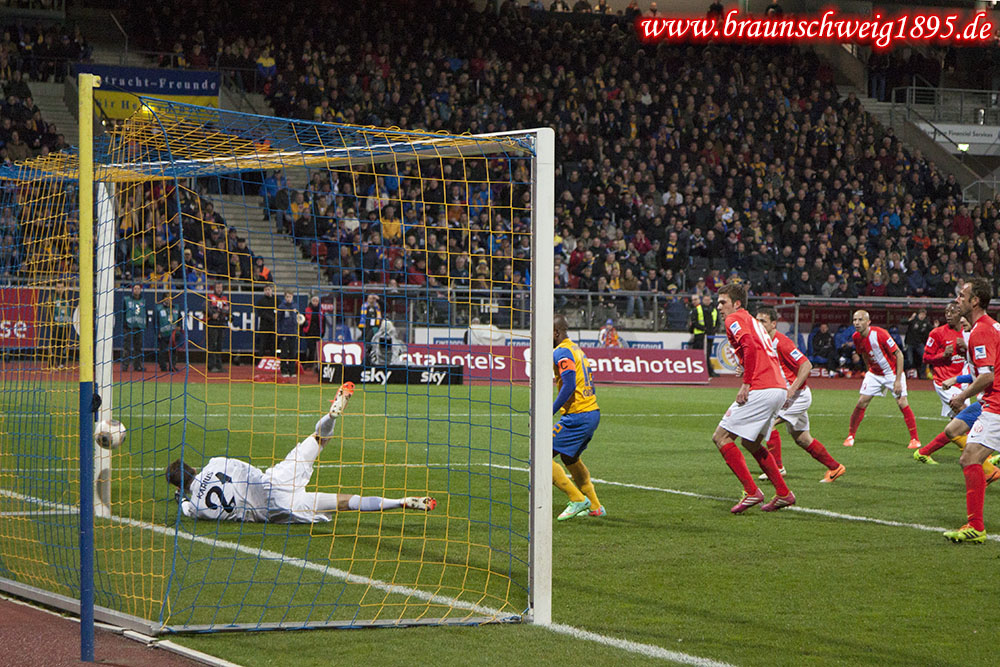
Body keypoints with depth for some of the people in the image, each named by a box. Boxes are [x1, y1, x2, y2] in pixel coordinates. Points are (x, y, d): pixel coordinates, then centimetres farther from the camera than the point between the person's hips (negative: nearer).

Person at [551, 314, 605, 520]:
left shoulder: (562, 353, -13)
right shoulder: (577, 349, 17)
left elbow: (569, 386, -24)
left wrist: (550, 411, -22)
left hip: (577, 416, -10)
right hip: (593, 412, 10)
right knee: (570, 458, 25)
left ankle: (578, 499, -6)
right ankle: (595, 507, 28)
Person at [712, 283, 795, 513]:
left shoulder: (734, 319, -1)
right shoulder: (752, 321, 26)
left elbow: (750, 347, -18)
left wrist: (746, 384, -19)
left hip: (761, 389, -10)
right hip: (778, 388, 10)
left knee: (721, 437, -5)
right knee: (751, 443, 22)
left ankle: (752, 492, -11)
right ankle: (783, 494, 19)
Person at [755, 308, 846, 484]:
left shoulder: (781, 342, -20)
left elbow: (806, 365, -22)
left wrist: (793, 389, -27)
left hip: (799, 395, -9)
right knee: (801, 438, 14)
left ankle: (777, 467, -13)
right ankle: (834, 467, 25)